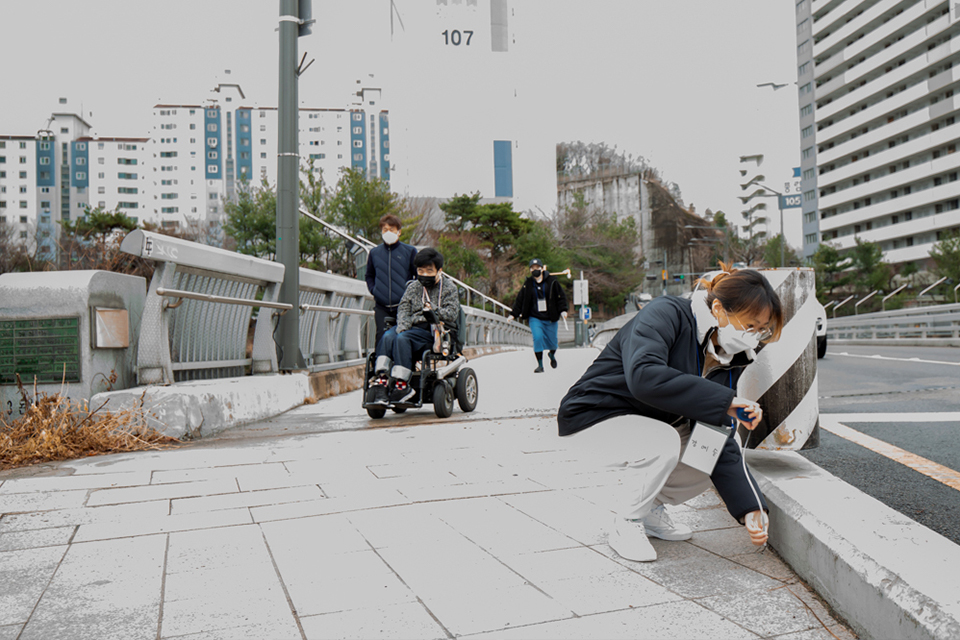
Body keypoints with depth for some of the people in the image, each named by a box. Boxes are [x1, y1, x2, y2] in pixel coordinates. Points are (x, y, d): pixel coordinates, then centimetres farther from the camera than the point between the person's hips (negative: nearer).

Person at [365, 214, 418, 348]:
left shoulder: (409, 251, 4)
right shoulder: (374, 252, 12)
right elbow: (369, 275, 25)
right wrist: (373, 290, 8)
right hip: (381, 307, 2)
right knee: (382, 339, -3)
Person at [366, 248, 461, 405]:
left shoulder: (449, 288, 8)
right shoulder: (413, 287, 20)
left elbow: (452, 314, -2)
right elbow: (403, 309, 8)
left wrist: (433, 311, -13)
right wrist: (402, 326, -10)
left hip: (436, 330, -5)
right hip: (414, 328, 5)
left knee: (402, 339, -32)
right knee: (388, 336, -27)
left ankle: (401, 384, -32)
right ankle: (381, 379, -36)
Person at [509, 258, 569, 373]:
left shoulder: (551, 282, -2)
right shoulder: (528, 284, 2)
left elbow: (561, 296, 4)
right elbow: (520, 300, 7)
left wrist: (563, 310, -8)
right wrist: (513, 314, 4)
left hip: (550, 318, 0)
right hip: (535, 318, 0)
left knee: (552, 342, 7)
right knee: (537, 337, -19)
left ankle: (552, 355, 44)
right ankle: (540, 365, -6)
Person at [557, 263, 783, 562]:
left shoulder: (728, 358, -2)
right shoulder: (665, 314, -24)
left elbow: (722, 443, -2)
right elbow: (643, 376, -43)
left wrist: (751, 509, -12)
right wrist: (724, 400, -39)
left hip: (654, 424, 8)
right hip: (594, 417, -7)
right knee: (662, 444, -32)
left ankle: (649, 507, 17)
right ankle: (626, 524, -7)